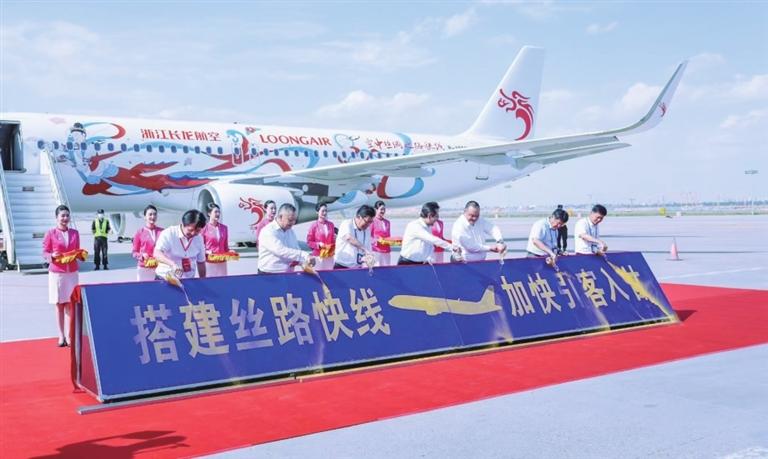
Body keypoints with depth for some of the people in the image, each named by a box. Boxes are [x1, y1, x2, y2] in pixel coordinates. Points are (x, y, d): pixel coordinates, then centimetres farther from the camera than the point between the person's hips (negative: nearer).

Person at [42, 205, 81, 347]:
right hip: (56, 273, -2)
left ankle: (68, 335, 3)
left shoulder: (75, 233, 6)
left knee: (70, 304, 0)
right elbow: (44, 253, -1)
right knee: (59, 305, 5)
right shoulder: (50, 233, -4)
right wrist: (52, 256, -21)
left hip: (72, 273, 2)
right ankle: (61, 336, 12)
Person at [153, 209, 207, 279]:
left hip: (187, 281, 4)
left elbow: (201, 262, 12)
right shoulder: (169, 233, -12)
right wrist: (172, 264, -41)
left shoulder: (199, 239, 2)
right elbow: (157, 253, -25)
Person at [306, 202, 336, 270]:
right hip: (318, 256, -4)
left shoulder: (331, 224, 7)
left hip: (330, 256, 4)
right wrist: (319, 245, -15)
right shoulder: (314, 225, -6)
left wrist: (334, 246, 1)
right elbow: (309, 242, -2)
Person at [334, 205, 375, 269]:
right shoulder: (347, 224, -12)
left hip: (357, 268, 5)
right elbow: (348, 238, -34)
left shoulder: (367, 230, 6)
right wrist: (365, 249, -44)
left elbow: (368, 250, 11)